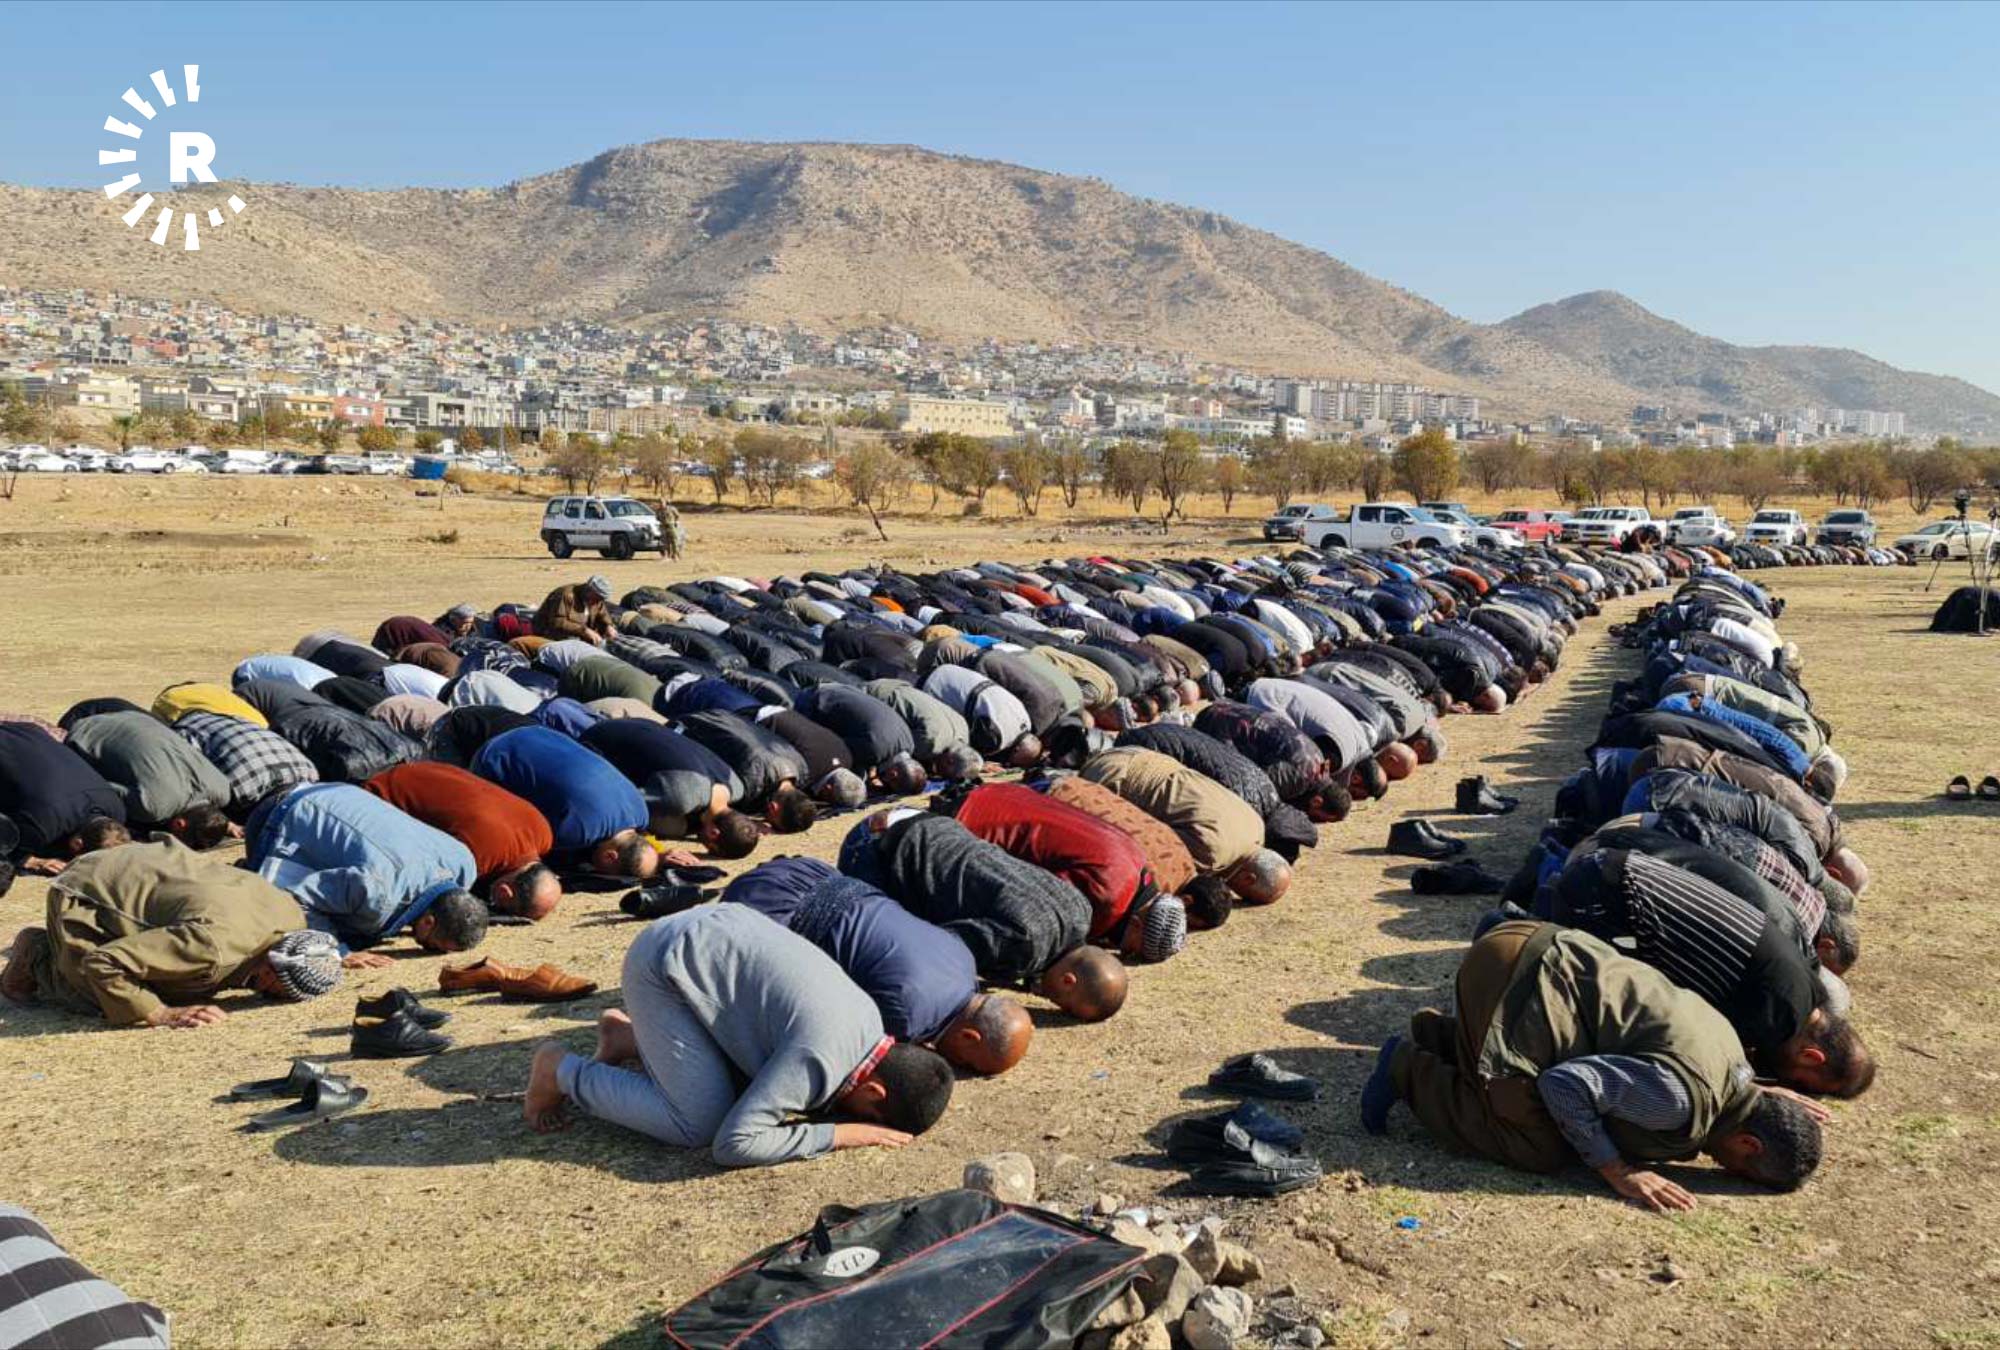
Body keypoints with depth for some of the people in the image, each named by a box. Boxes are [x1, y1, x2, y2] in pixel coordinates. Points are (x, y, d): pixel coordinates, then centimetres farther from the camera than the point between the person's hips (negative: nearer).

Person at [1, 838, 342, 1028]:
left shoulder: (292, 914, -17)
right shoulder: (213, 945, -42)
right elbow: (102, 965, -39)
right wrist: (162, 1015, -36)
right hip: (85, 891, -7)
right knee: (103, 1003, -17)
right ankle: (38, 954, 11)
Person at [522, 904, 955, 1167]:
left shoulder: (870, 1020, -4)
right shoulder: (817, 1059, -29)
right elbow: (732, 1144, -29)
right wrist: (840, 1135, -22)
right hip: (665, 965, -8)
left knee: (751, 1089, 10)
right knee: (699, 1122, -11)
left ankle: (628, 1037, 23)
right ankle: (561, 1069, 6)